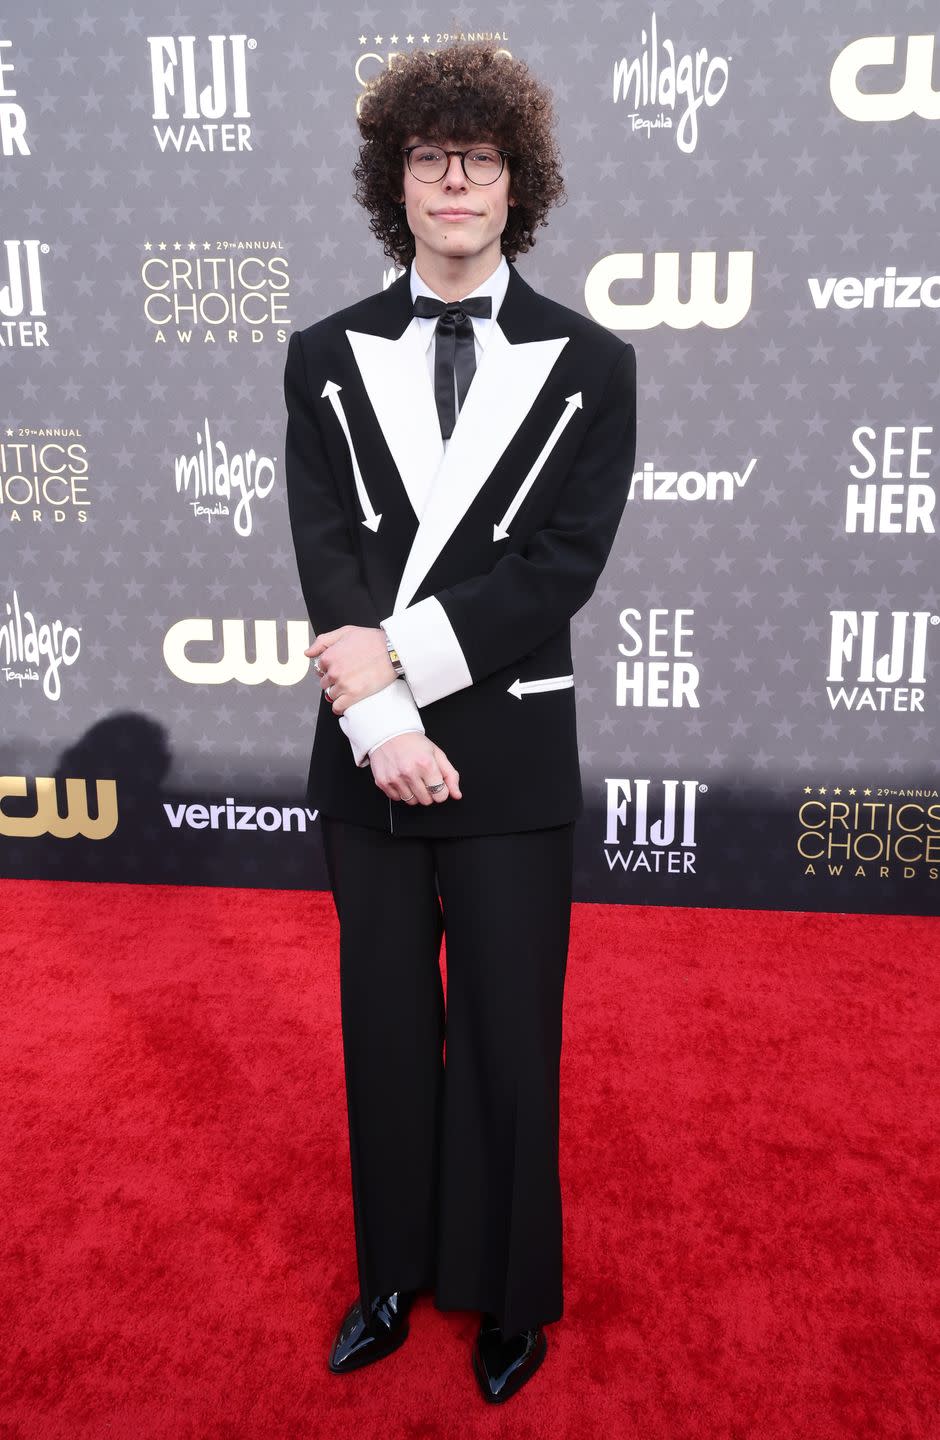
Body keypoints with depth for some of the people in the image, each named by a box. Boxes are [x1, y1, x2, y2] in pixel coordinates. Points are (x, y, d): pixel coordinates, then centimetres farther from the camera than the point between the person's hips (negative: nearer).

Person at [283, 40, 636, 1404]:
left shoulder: (590, 363, 1)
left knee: (509, 1038, 10)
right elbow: (326, 556, -4)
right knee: (386, 1029, 15)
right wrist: (384, 720, -16)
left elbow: (562, 565, -9)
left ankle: (511, 1294, 34)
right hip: (368, 753, 2)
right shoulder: (327, 357, 6)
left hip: (513, 759, -2)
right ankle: (395, 1274, 38)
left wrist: (403, 653, -18)